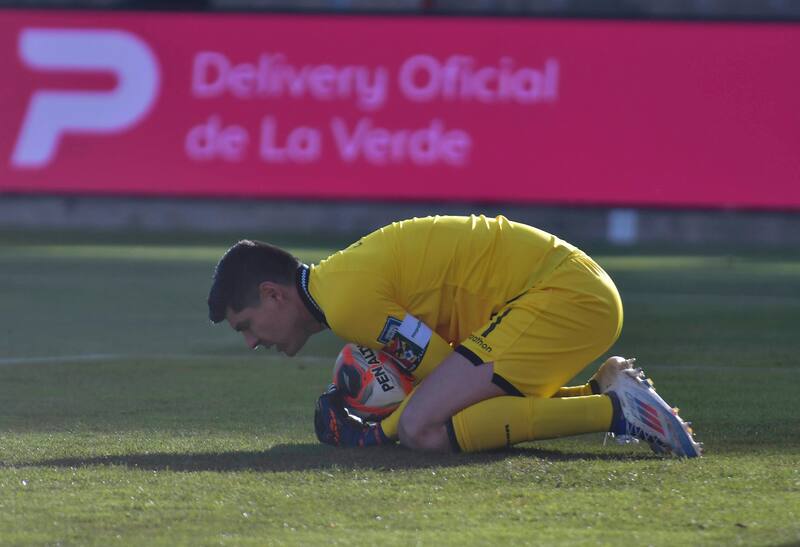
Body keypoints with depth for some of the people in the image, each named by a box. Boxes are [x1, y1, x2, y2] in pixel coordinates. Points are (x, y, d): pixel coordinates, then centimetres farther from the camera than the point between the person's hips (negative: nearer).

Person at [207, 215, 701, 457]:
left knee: (424, 429, -19)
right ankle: (603, 389, 14)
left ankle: (615, 410, -18)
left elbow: (444, 373, -13)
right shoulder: (342, 278, 17)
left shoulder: (347, 300, -15)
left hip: (559, 296, -10)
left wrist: (374, 434, -4)